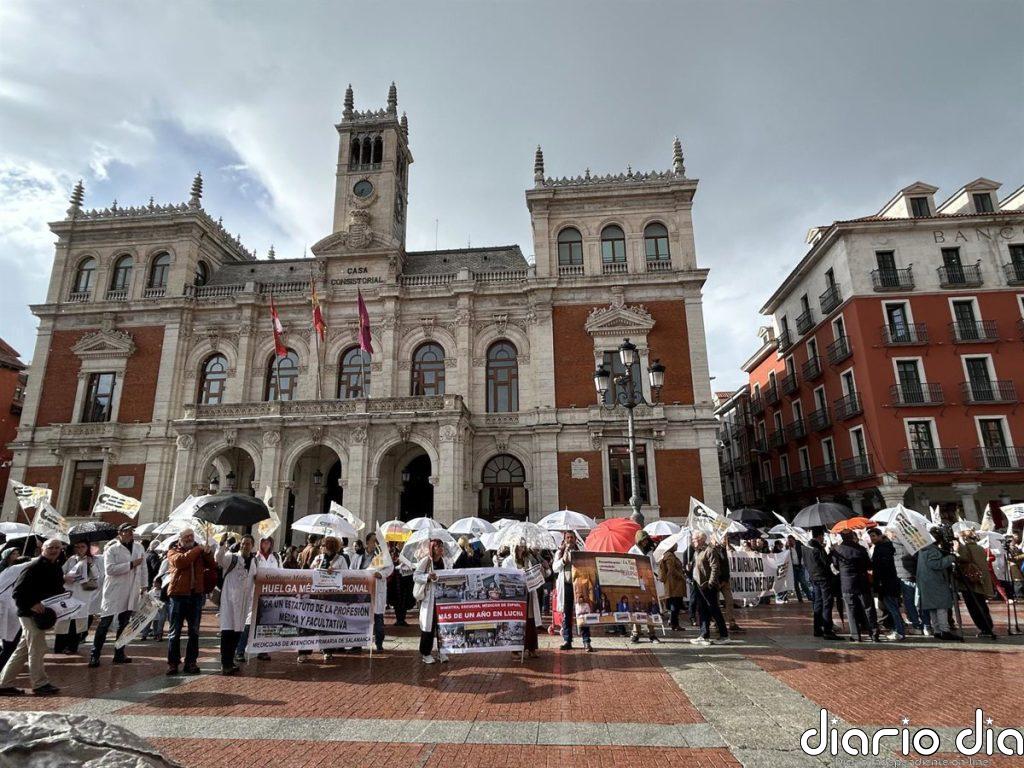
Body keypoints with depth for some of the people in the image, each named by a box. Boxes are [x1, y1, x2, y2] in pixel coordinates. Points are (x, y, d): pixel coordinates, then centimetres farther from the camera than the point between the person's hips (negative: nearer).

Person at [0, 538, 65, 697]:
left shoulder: (57, 568, 10)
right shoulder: (33, 568, -17)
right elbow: (18, 592, -19)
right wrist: (32, 605, -27)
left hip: (43, 614, 9)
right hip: (31, 614, -9)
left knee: (23, 651, 16)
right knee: (38, 649, -2)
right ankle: (40, 684, 8)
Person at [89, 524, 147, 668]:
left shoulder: (139, 548, 9)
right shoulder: (112, 549, -6)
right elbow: (109, 569, -18)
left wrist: (143, 586, 13)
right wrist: (131, 564, -20)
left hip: (131, 593, 5)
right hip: (113, 592, -5)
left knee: (124, 623, 11)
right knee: (105, 622, -2)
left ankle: (119, 654, 19)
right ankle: (94, 655, 9)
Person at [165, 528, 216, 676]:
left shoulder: (199, 551, 13)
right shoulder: (173, 551, 3)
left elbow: (213, 565, 6)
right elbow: (180, 561, -19)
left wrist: (207, 553, -10)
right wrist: (198, 550, -19)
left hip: (196, 594, 3)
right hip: (178, 594, -3)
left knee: (194, 631, 8)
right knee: (175, 632, 3)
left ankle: (191, 662, 16)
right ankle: (173, 663, 12)